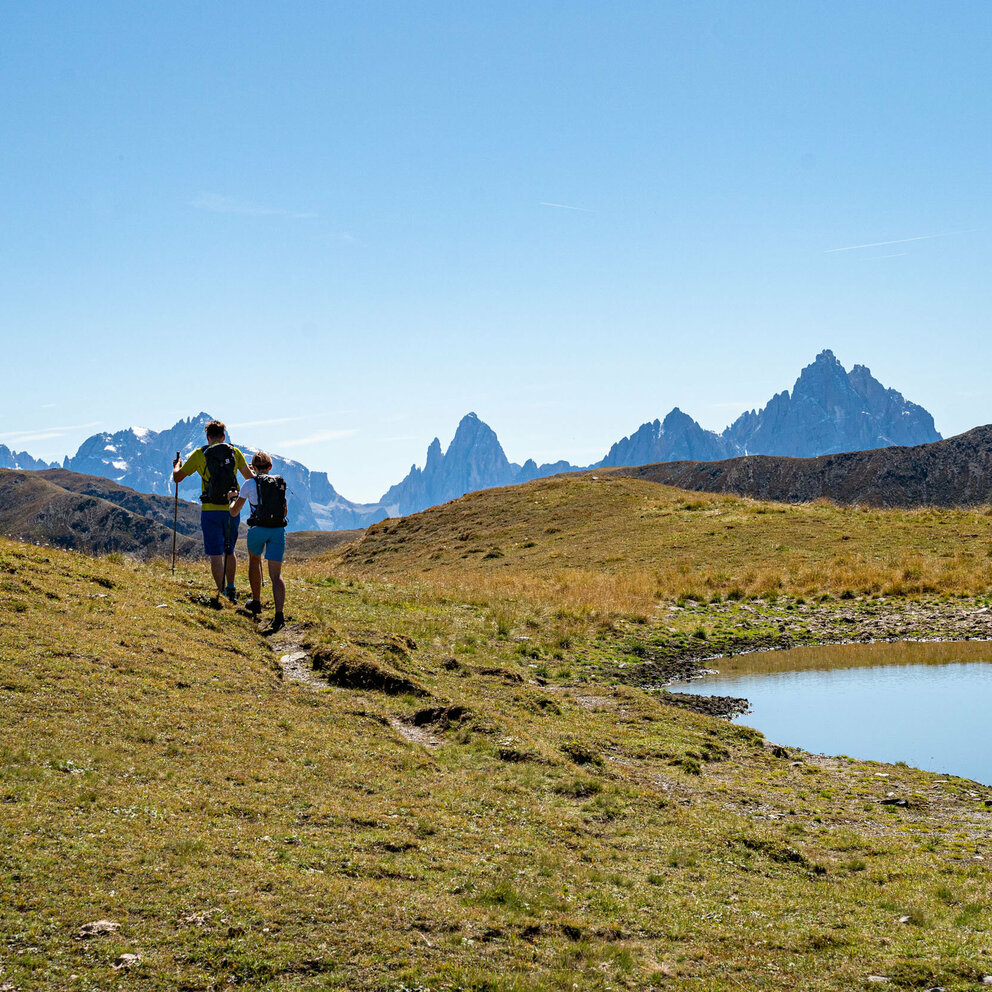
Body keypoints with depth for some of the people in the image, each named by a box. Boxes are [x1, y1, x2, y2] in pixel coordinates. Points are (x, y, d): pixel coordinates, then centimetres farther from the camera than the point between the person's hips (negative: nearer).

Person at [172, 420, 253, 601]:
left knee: (215, 555, 1)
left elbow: (177, 478, 7)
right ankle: (231, 589, 25)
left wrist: (176, 465, 30)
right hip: (232, 510, 2)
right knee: (229, 551, 21)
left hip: (210, 510, -2)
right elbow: (250, 478, 12)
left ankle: (222, 594, -3)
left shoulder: (200, 454, -1)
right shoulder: (235, 453, 3)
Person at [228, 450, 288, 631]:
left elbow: (234, 512, 9)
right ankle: (279, 612, -22)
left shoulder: (250, 484, 0)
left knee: (254, 560, 29)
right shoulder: (281, 483, 11)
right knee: (276, 574, -2)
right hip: (278, 530, 2)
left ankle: (256, 602, 36)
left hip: (258, 529, -2)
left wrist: (234, 499, 30)